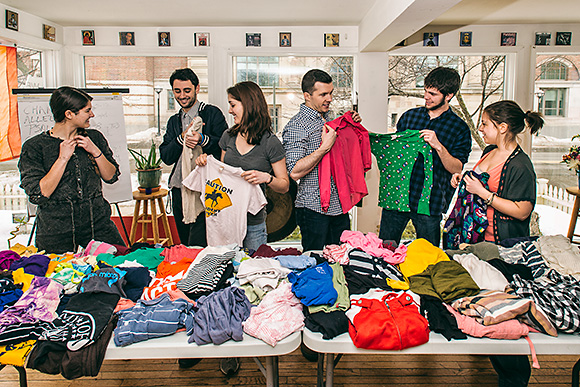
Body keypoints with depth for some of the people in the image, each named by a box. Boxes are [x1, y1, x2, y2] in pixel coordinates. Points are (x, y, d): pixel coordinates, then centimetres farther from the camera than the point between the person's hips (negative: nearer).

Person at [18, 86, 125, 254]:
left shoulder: (94, 138, 7)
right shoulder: (34, 146, -4)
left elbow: (111, 177, 7)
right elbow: (38, 195, -12)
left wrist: (95, 151, -7)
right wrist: (63, 158, -14)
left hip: (98, 222, 3)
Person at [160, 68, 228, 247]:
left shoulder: (212, 113, 1)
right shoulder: (174, 121, 18)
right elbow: (166, 157, 6)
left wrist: (202, 139, -25)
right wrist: (183, 137, -11)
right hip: (179, 190, 6)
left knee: (197, 247, -12)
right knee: (185, 244, 15)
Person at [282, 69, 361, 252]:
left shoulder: (328, 119, 12)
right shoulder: (296, 126, -13)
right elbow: (295, 172, -21)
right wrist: (325, 147, -23)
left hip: (339, 206, 8)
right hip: (314, 209, -7)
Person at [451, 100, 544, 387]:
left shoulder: (520, 164, -17)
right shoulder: (490, 152, 9)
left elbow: (521, 211, -21)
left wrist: (482, 192, -21)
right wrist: (462, 181, 6)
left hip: (503, 248, -9)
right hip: (477, 239, 9)